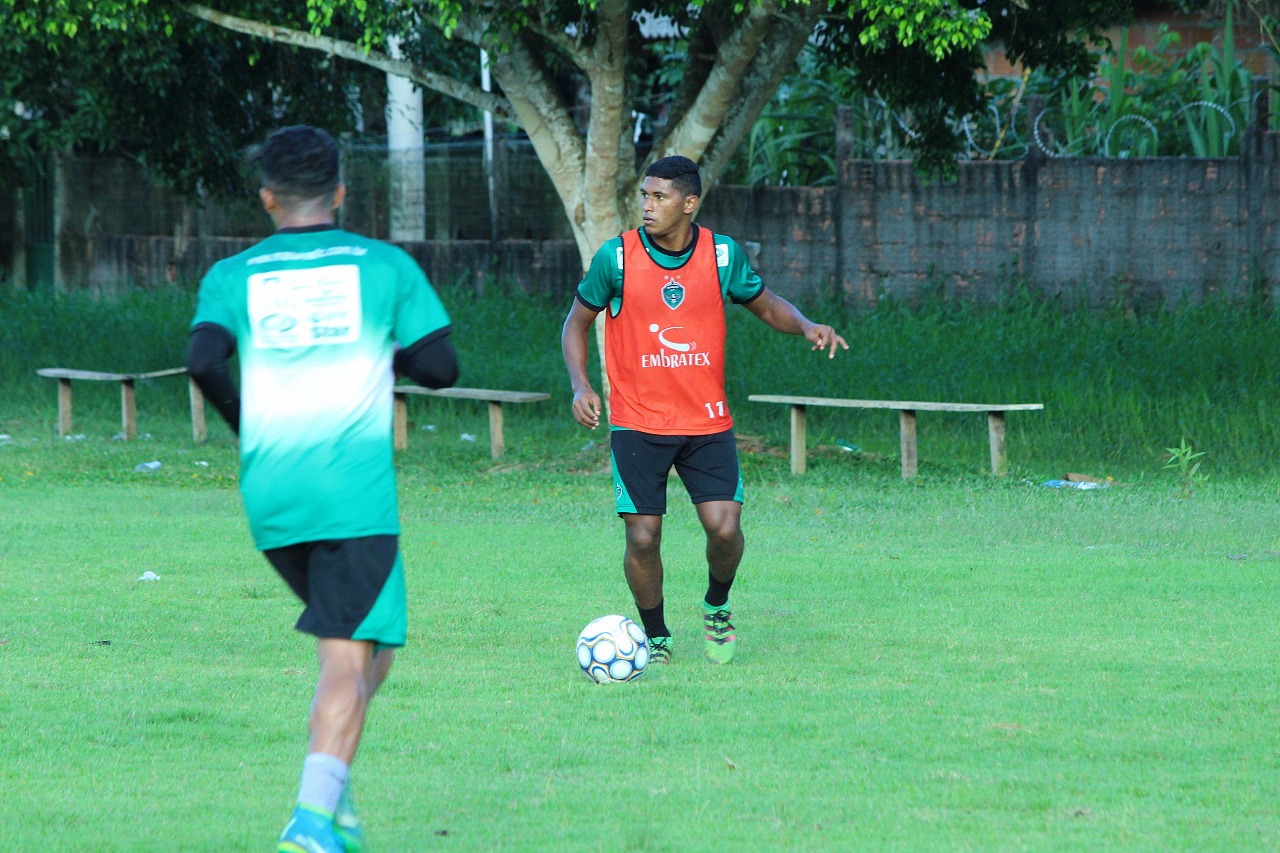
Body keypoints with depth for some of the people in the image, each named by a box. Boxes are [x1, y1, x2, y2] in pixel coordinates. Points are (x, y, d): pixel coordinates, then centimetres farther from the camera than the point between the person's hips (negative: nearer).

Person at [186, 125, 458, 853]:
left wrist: (245, 422, 8)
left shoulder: (233, 277, 7)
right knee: (355, 657, -6)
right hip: (356, 491, -4)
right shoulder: (384, 266, 4)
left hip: (270, 495, 4)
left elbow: (205, 360, -9)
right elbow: (441, 366, 1)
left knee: (351, 646, 23)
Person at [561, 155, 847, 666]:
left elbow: (767, 305, 13)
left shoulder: (722, 254, -2)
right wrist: (580, 384, -9)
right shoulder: (617, 258, -7)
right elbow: (577, 321, 6)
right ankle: (655, 638, 16)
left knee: (724, 526, -12)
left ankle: (717, 607, 20)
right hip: (637, 424, -1)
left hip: (707, 422, 1)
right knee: (643, 537, -7)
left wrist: (807, 327, -8)